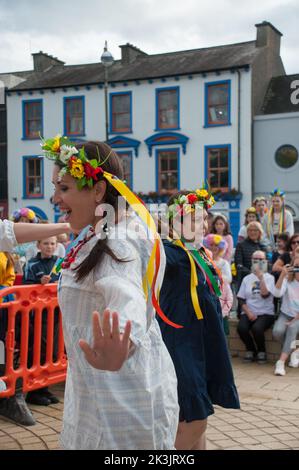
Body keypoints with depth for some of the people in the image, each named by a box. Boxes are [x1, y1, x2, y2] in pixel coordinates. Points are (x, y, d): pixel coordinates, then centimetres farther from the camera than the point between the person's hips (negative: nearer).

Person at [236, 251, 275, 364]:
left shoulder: (269, 277, 4)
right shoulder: (247, 278, 13)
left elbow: (265, 294, -15)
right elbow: (241, 299, 8)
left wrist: (261, 277, -15)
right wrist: (248, 313, -6)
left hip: (265, 313, -3)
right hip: (249, 313, 3)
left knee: (256, 328, -33)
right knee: (241, 327, -28)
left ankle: (261, 352, -4)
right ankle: (250, 350, 0)